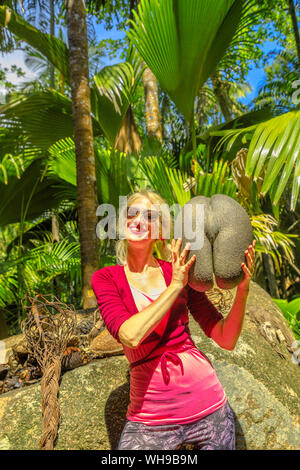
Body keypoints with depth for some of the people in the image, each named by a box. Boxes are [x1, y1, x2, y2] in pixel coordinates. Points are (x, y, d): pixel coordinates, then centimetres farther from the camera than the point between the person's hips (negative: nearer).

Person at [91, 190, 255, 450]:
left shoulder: (179, 272, 0)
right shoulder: (106, 278, -3)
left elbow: (227, 340, 1)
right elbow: (130, 335, -21)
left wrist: (242, 290, -13)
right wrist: (175, 287, -19)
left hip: (209, 407, 2)